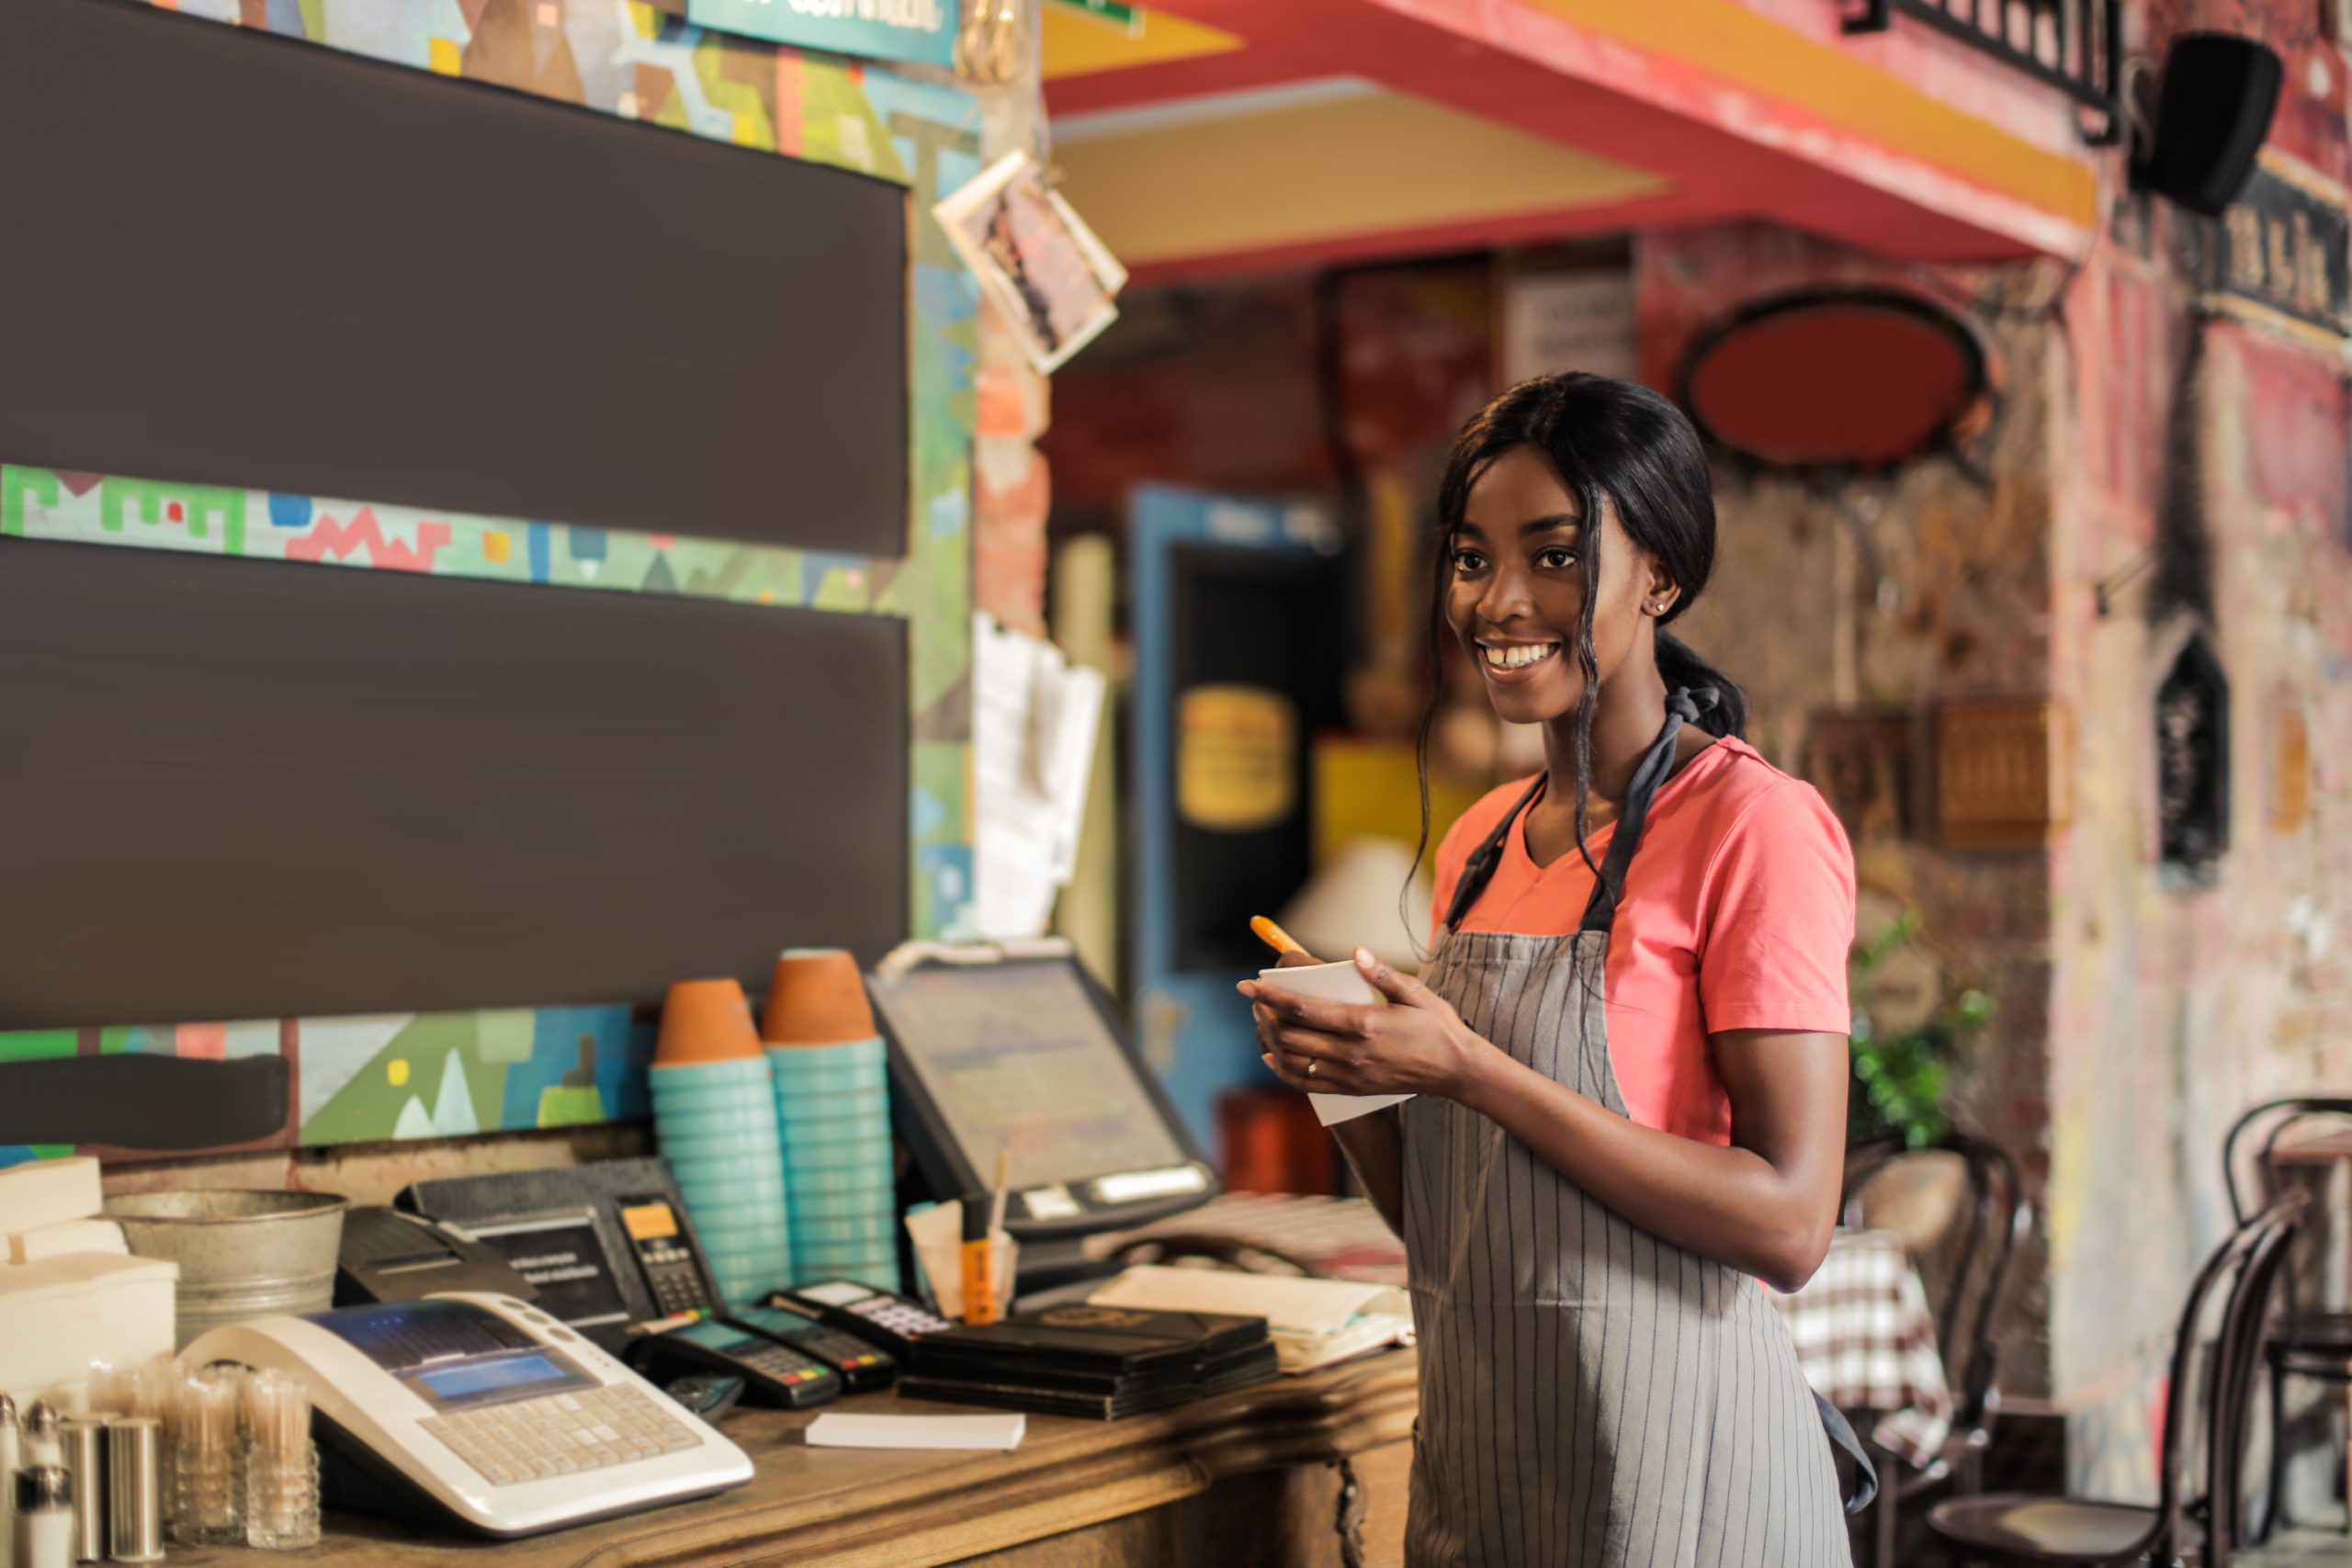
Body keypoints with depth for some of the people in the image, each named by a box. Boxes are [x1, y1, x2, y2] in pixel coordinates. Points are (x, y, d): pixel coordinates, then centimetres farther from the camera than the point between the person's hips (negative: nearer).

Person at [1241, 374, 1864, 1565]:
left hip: (1668, 1470, -6)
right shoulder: (1479, 842, 8)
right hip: (1473, 1458, 7)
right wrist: (1345, 1081, -6)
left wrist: (1466, 1070, -22)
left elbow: (1788, 1223, -19)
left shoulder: (1754, 827, -12)